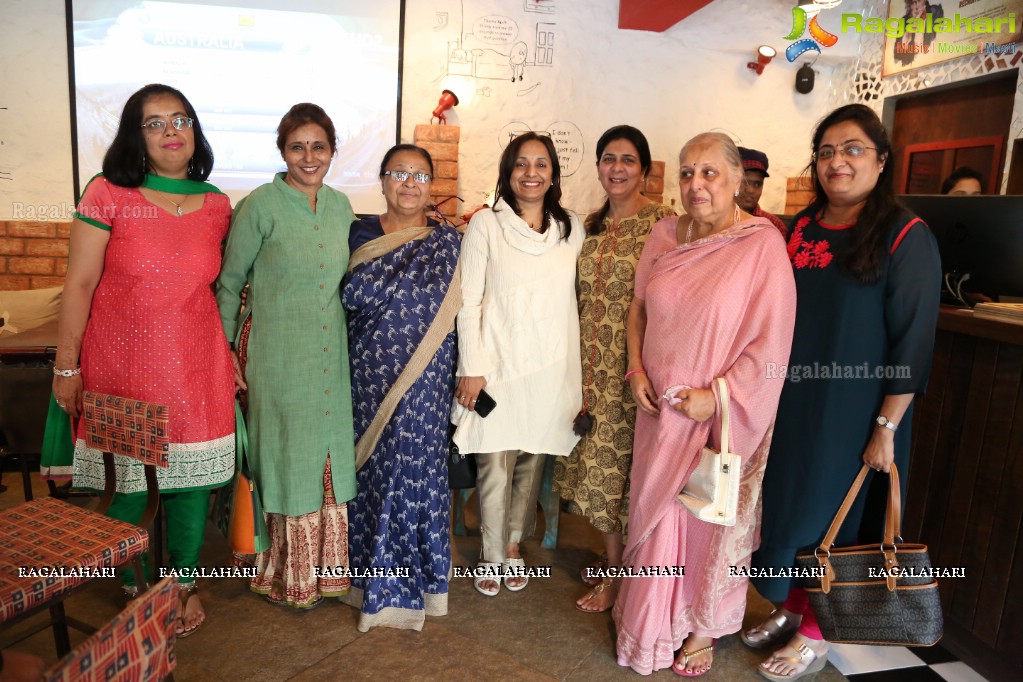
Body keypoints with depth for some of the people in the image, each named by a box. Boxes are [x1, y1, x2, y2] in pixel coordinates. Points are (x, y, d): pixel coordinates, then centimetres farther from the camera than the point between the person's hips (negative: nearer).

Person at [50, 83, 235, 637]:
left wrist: (228, 355, 10)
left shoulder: (217, 204, 5)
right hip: (121, 365, -2)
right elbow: (79, 283, -5)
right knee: (127, 480, 8)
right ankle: (134, 588, 31)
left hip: (196, 367, 3)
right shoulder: (107, 194, -5)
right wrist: (66, 367, -5)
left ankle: (185, 583, 30)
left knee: (193, 478, 8)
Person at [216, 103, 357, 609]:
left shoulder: (340, 205, 9)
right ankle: (289, 577, 25)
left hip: (333, 355, 5)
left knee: (331, 459, 12)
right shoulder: (261, 205, -8)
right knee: (289, 459, 5)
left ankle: (327, 567, 31)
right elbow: (229, 282, -3)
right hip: (280, 356, -5)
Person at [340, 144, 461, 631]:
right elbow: (351, 294, -5)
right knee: (372, 464, 8)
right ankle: (371, 570, 28)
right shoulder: (361, 232, 8)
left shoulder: (445, 238, 3)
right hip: (370, 369, 2)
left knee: (416, 464, 1)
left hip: (425, 372, -2)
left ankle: (410, 580, 19)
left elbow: (432, 291, -14)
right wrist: (416, 287, -9)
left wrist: (377, 287, -10)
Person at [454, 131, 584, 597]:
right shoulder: (486, 225, -2)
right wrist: (472, 368, -9)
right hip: (499, 365, -3)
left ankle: (514, 544, 33)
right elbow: (469, 302, -4)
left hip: (552, 368, 3)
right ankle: (492, 555, 24)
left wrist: (579, 374, 8)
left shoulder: (573, 228, 7)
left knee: (533, 462, 12)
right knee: (495, 466, 3)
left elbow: (575, 301, 10)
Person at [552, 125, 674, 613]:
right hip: (591, 366, 6)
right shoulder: (591, 225, 10)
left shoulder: (662, 223, -9)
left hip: (635, 366, -6)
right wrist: (577, 364, 12)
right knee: (596, 461, 13)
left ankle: (618, 575, 21)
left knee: (621, 463, 3)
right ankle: (612, 556, 33)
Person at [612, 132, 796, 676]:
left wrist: (717, 396, -17)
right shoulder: (663, 236, 2)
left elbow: (771, 342, -14)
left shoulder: (762, 243, -13)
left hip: (722, 415, -4)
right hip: (660, 408, 4)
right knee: (654, 513, 16)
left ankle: (703, 630, 36)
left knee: (711, 522, 11)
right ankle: (650, 621, 40)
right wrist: (636, 370, 1)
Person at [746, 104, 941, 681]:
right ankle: (790, 610, 36)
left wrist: (887, 429, -14)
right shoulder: (802, 228, 5)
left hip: (851, 413, -5)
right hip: (792, 403, 5)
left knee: (827, 517, 7)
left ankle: (815, 634, 28)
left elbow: (913, 342, -12)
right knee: (785, 506, 15)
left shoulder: (906, 237, -11)